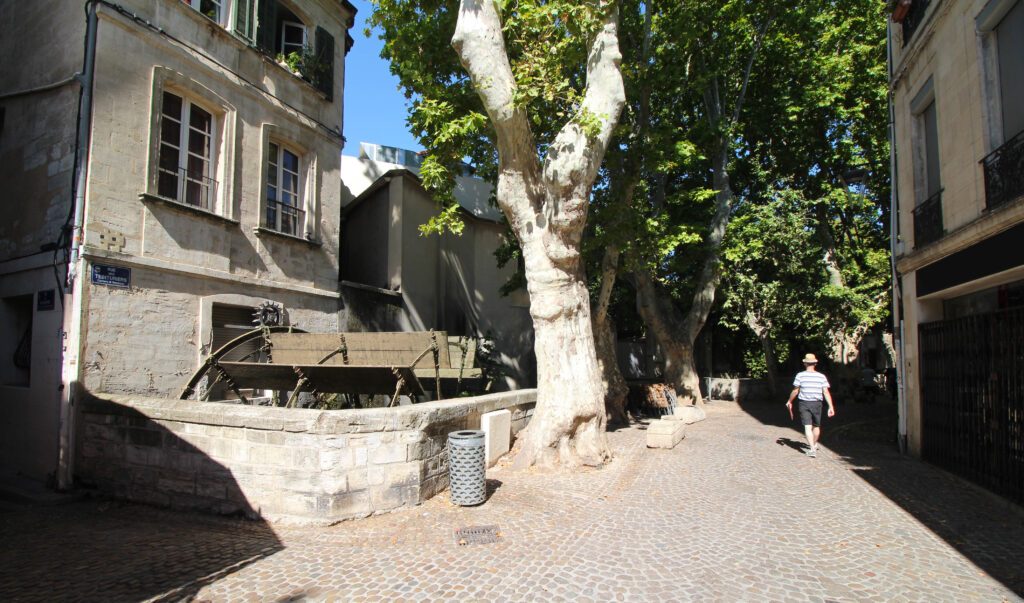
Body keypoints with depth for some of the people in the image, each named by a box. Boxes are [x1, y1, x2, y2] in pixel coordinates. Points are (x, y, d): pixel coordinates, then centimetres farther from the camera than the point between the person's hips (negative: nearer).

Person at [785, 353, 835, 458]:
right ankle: (814, 444, 39)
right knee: (816, 426, 21)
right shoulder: (821, 376, -2)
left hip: (804, 403, -2)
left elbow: (795, 391, -4)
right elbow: (826, 392, -7)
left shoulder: (800, 375, -7)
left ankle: (812, 449, -14)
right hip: (816, 403, 2)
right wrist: (831, 407, -6)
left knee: (808, 427, -3)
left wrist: (789, 401, 10)